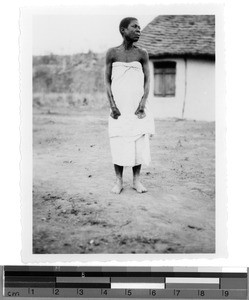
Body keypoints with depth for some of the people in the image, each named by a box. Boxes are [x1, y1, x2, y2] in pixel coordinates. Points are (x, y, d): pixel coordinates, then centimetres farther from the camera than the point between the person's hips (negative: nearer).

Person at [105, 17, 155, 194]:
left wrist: (142, 104, -8)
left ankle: (137, 180, 10)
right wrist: (112, 105, -7)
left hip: (137, 107, 1)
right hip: (119, 108, -1)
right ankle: (119, 181, 9)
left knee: (139, 142, -1)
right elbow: (107, 81, 3)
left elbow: (147, 81, 3)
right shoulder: (112, 53, 2)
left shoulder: (142, 54, 3)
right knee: (118, 143, -1)